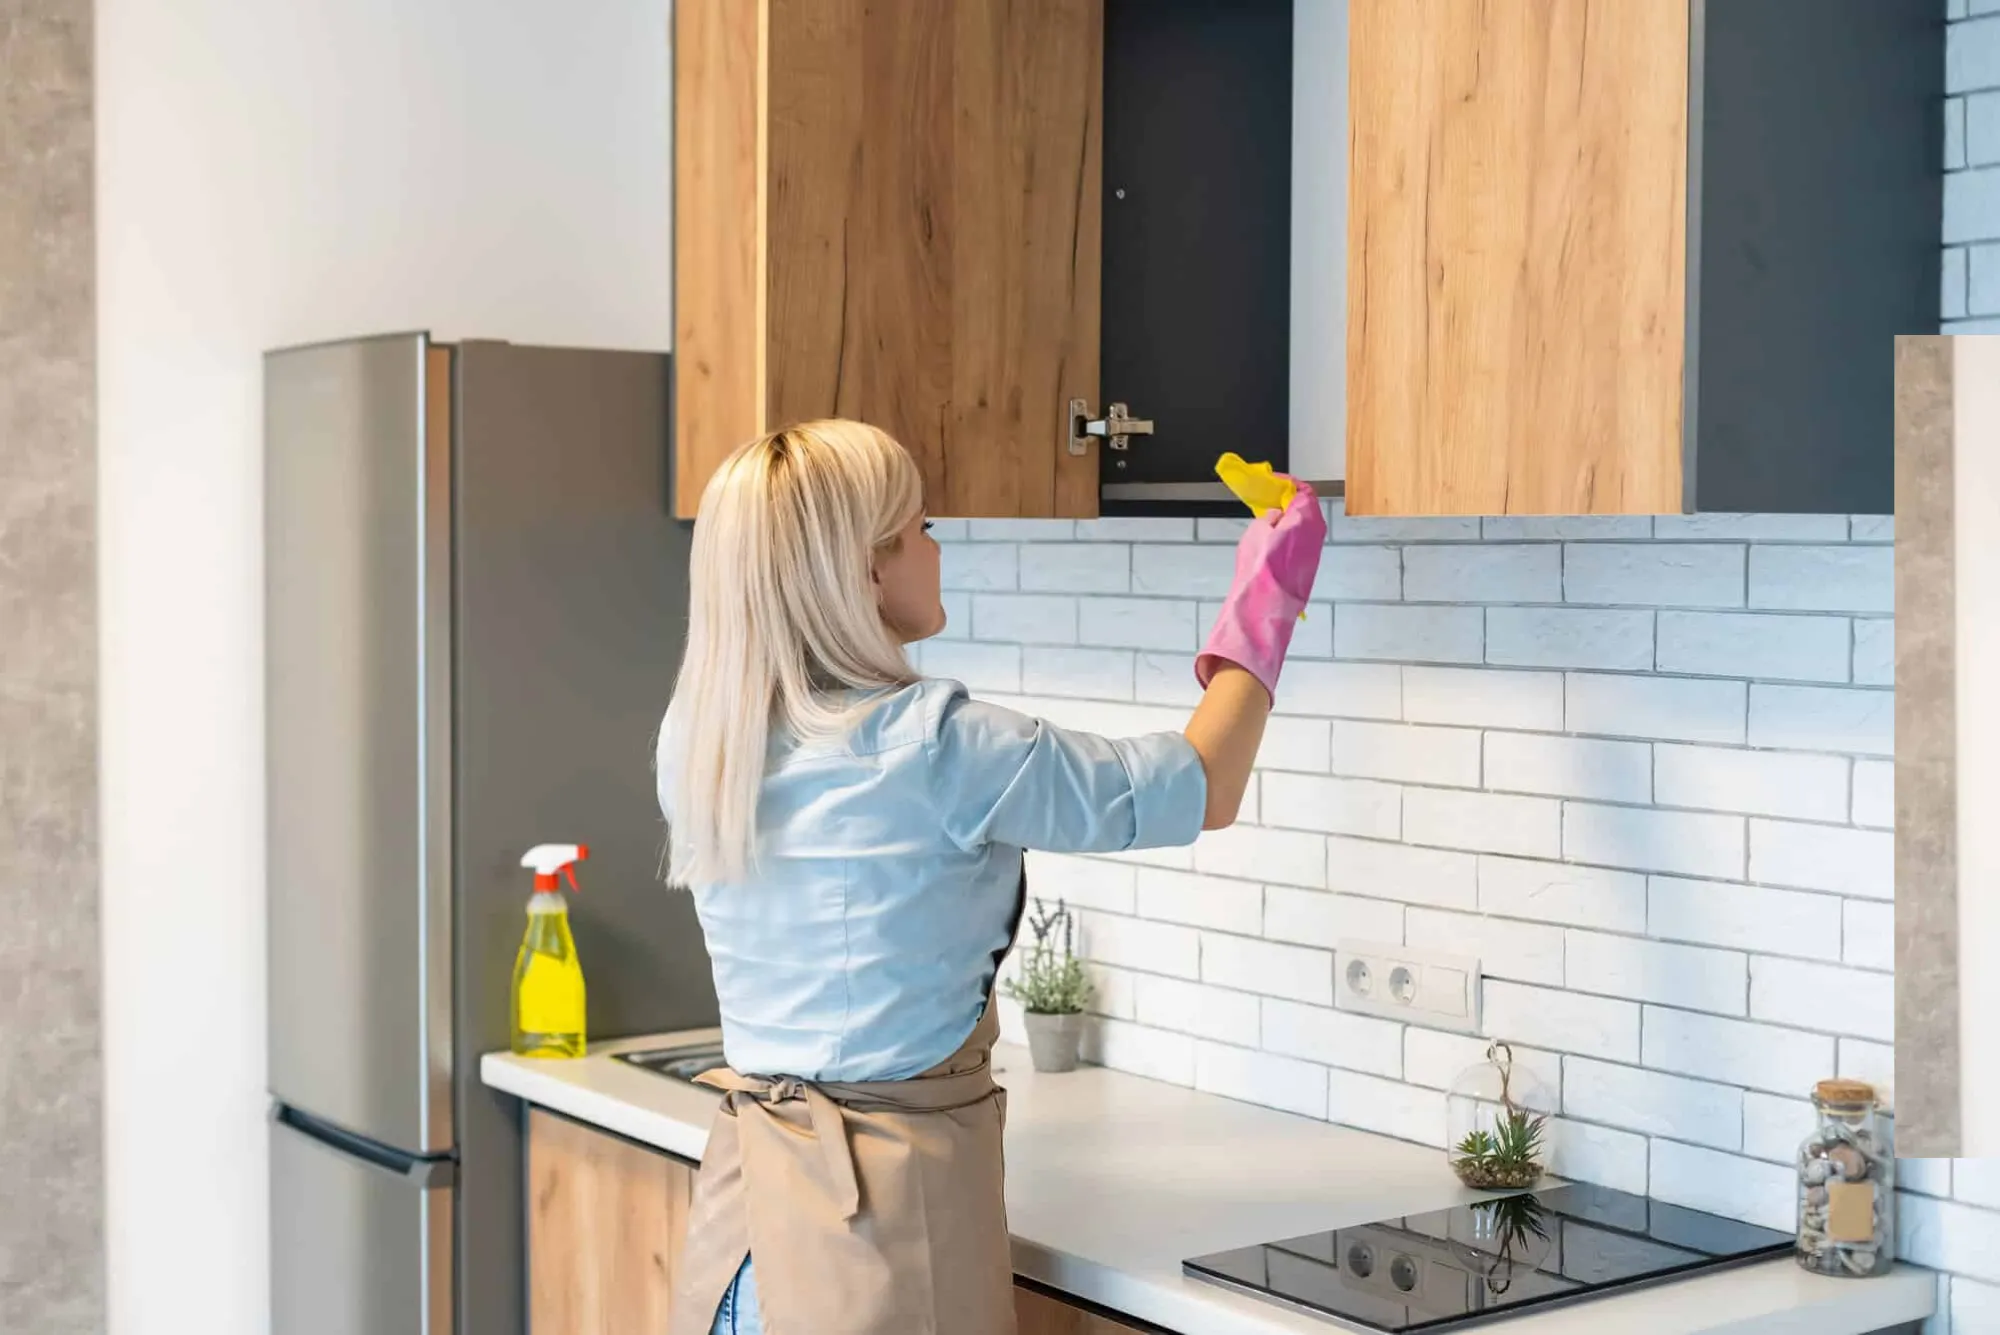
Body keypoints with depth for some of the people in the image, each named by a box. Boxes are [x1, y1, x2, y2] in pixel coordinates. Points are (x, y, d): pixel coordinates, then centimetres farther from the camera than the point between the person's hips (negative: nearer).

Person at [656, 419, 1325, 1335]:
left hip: (746, 1183, 6)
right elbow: (1202, 793, -8)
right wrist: (1264, 608, 4)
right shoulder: (933, 748, -18)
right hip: (891, 1190, -6)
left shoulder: (694, 742, -1)